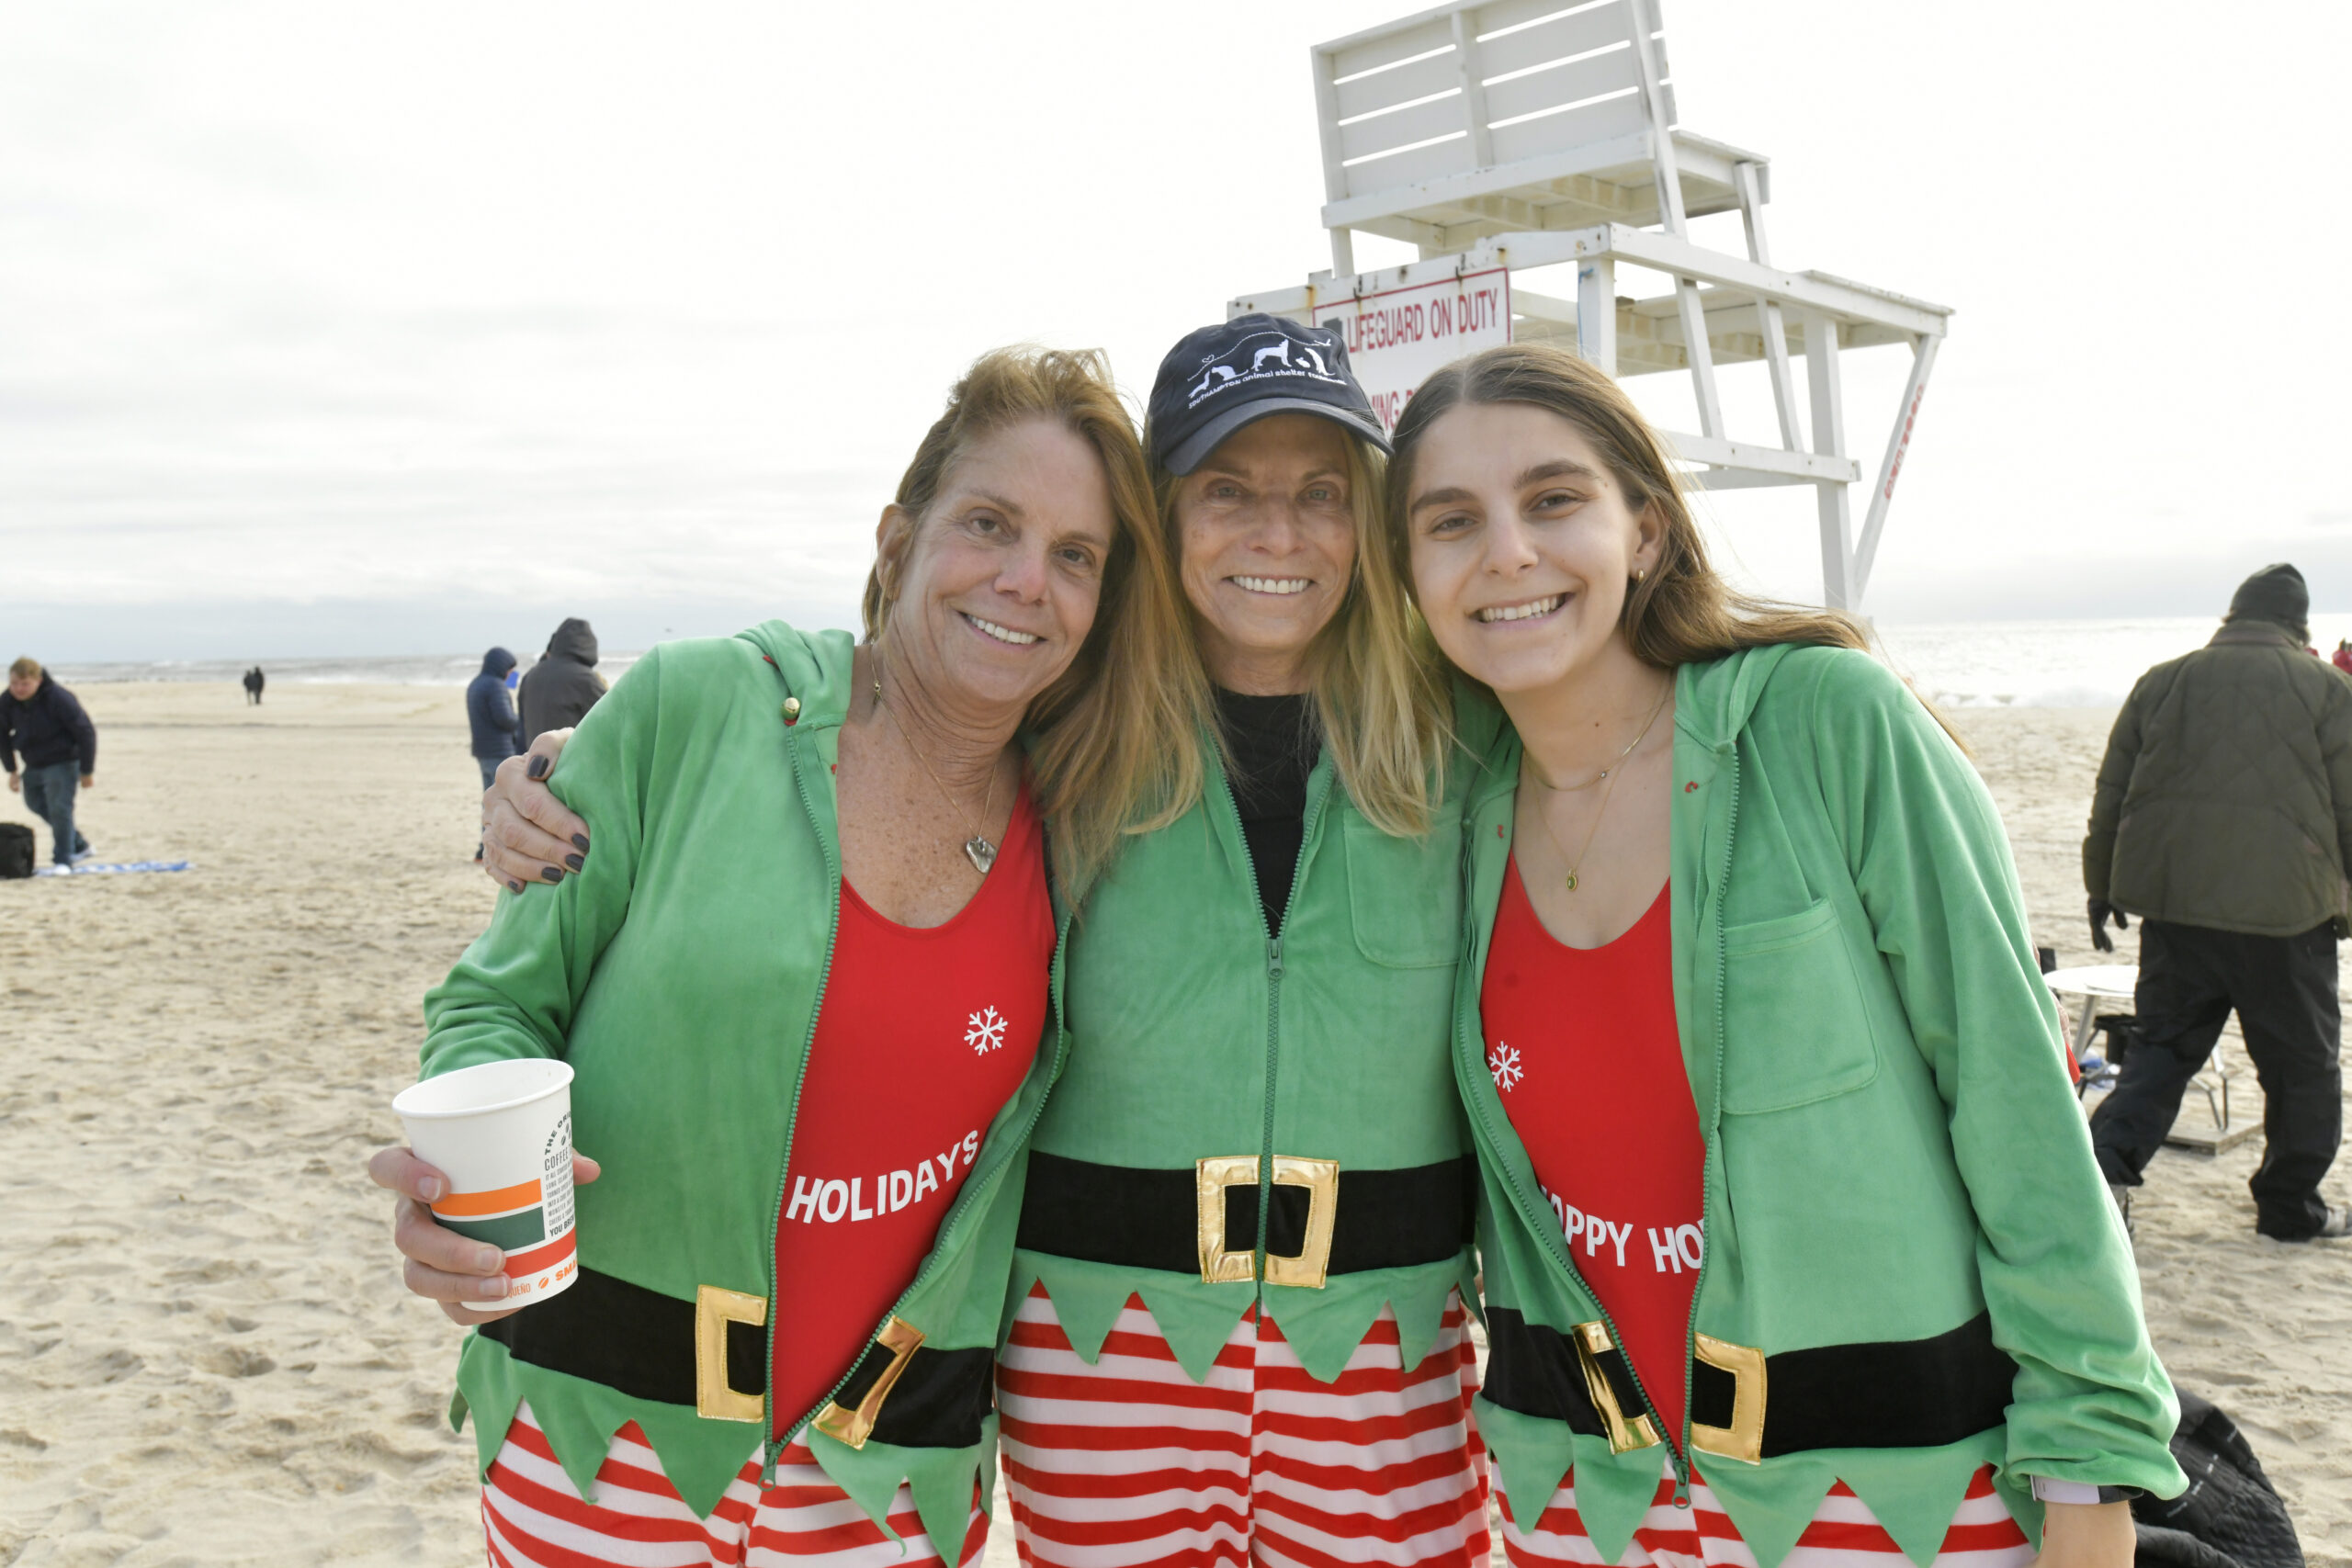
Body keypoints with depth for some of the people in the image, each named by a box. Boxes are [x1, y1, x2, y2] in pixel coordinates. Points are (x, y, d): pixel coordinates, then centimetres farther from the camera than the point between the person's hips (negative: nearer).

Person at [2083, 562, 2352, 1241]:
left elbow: (2110, 797, 11)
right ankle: (2291, 1204, 21)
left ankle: (2107, 1158, -5)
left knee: (2165, 1041, 14)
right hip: (2285, 905, -3)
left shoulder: (2162, 681, 8)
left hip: (2172, 902, 3)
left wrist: (2101, 887, 20)